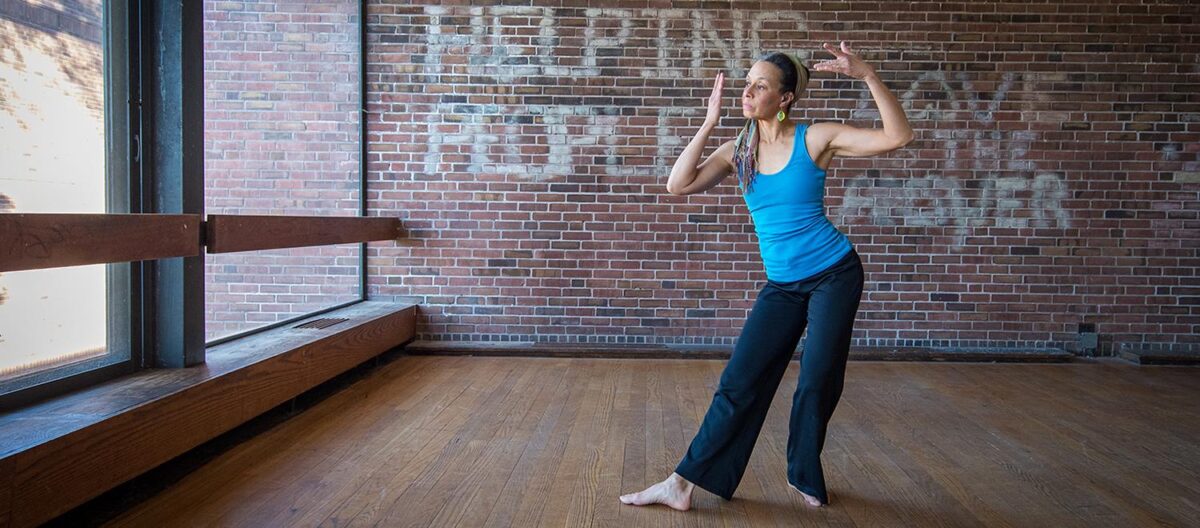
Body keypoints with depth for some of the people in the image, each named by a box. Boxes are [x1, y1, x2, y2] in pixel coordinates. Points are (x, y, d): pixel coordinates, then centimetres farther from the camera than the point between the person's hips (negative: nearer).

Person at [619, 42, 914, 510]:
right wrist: (709, 123, -12)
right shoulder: (738, 151, 1)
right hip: (782, 286, 3)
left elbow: (897, 137, -16)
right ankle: (684, 484, 5)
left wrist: (867, 75, -24)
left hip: (834, 275, -3)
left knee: (818, 382, 2)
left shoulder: (815, 139, -9)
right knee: (740, 382, 0)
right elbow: (678, 185, -11)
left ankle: (804, 477, 28)